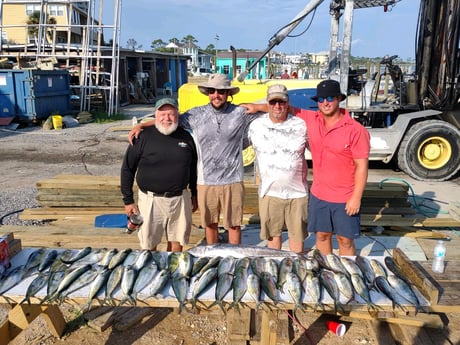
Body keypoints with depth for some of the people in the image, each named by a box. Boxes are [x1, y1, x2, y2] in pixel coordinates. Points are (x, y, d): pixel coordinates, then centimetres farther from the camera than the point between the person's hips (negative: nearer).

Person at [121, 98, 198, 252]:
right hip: (151, 200, -2)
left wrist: (194, 195, 16)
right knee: (149, 246, 9)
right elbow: (127, 169, -3)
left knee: (177, 243, 13)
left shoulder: (186, 137, 4)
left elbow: (193, 168, 15)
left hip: (180, 199, 3)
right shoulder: (144, 137, -6)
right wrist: (128, 201, -4)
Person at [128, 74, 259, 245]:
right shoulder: (196, 114, 2)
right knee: (210, 224, 15)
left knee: (234, 224, 11)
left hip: (232, 181, -1)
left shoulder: (240, 113, -2)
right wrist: (140, 125, 1)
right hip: (205, 181, 2)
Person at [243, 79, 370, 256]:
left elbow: (361, 166, -14)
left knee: (345, 240, 10)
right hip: (318, 195, 5)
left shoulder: (356, 130, -15)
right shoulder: (311, 119, -1)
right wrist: (258, 107, 11)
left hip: (345, 199, -4)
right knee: (322, 235, 17)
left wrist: (356, 198, -15)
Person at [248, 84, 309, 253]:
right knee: (273, 234, 14)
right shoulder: (256, 126, -2)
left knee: (297, 234, 13)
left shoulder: (301, 125, -3)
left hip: (297, 192, 0)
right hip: (269, 191, 0)